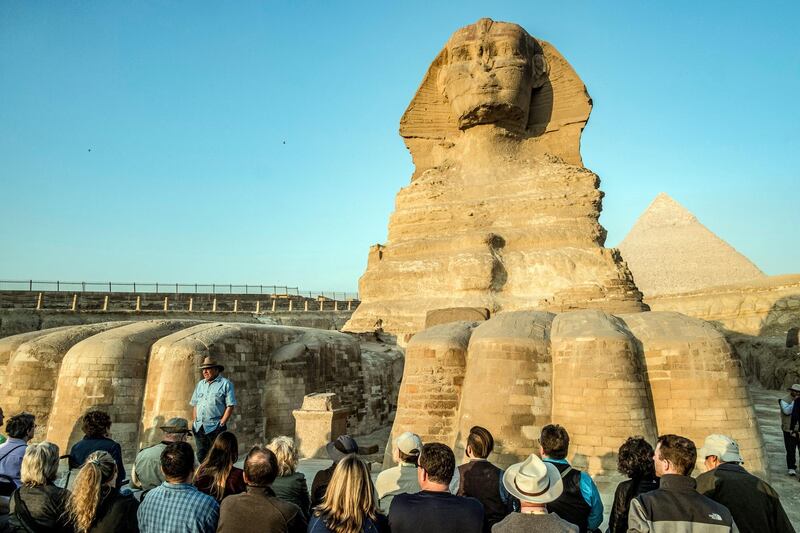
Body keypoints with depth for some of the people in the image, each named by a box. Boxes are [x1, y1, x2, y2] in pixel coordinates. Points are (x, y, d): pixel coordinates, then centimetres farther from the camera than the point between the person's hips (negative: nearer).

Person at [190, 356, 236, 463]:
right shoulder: (200, 384, 16)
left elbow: (230, 406, -8)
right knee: (201, 456, 10)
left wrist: (221, 423, -13)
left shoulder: (225, 384, -3)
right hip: (199, 428, 6)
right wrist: (195, 421, 8)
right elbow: (194, 404, 19)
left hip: (215, 427, -6)